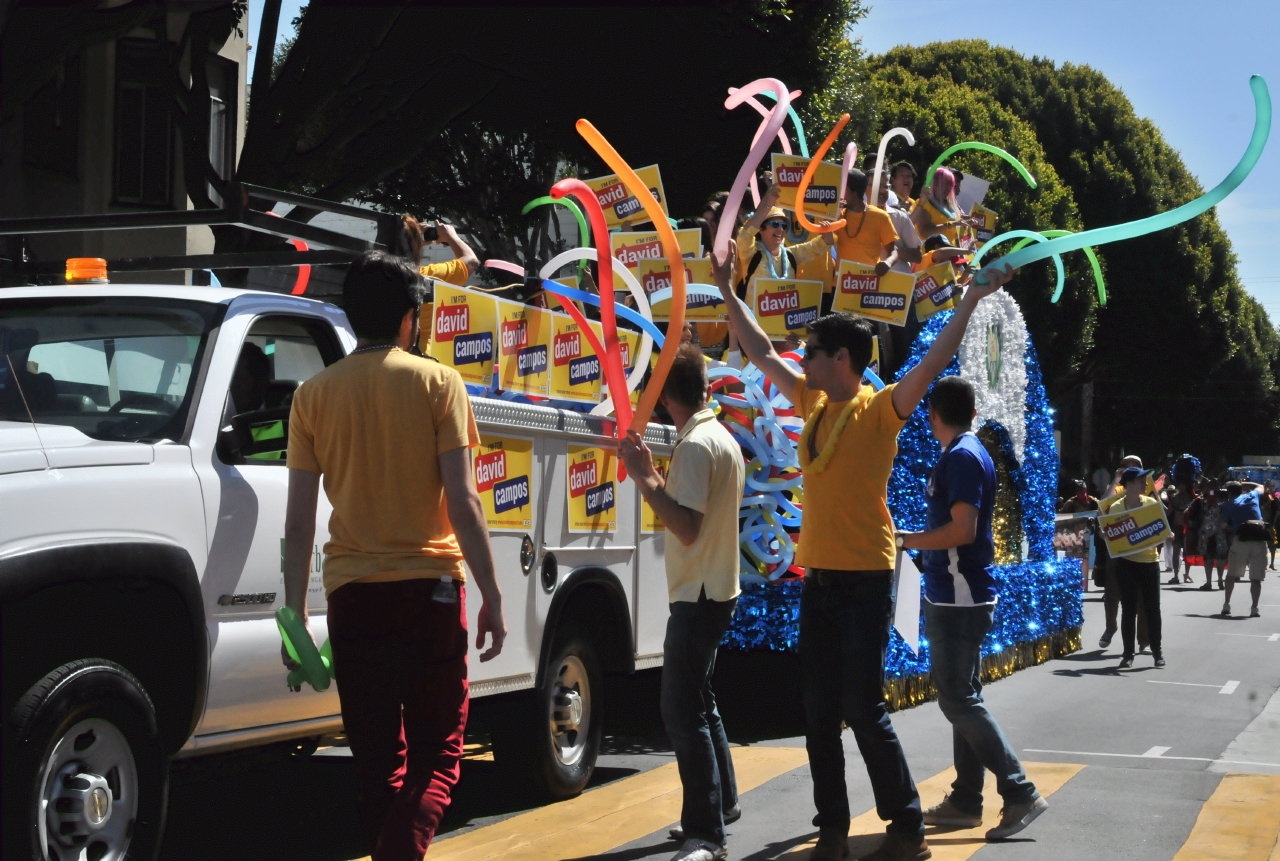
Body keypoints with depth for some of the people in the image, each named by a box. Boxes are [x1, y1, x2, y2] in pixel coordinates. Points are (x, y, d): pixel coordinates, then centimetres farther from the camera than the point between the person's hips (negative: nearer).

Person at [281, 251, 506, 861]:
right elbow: (462, 501, -7)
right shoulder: (437, 383, -2)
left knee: (378, 759, 12)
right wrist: (491, 596, -3)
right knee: (436, 751, 4)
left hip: (352, 592, 2)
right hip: (430, 586, -2)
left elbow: (299, 518, 3)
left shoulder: (315, 394, 4)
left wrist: (295, 610, 9)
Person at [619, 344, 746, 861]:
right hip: (715, 590, 11)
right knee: (698, 703, 20)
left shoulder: (694, 444, -18)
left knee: (683, 711, -12)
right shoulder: (723, 439, 14)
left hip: (699, 597, -11)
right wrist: (652, 477, 19)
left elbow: (687, 528, -25)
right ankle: (721, 803, 31)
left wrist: (643, 478, -21)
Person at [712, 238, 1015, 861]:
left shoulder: (880, 409, -7)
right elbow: (760, 352, 20)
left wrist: (973, 297, -24)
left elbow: (933, 362, -20)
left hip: (865, 579, -7)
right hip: (819, 576, 7)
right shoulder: (813, 404, 11)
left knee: (863, 710, -7)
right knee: (820, 713, 9)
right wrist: (727, 290, 24)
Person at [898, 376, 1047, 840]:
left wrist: (908, 540, -14)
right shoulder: (967, 453, 14)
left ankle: (1020, 793, -8)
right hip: (957, 595, 10)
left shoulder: (960, 457, -15)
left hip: (958, 598, -10)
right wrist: (920, 544, 19)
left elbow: (963, 528, -23)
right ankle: (965, 802, 17)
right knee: (960, 697, 12)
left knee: (959, 699, -9)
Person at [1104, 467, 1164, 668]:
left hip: (1150, 561, 1)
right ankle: (1128, 654, 9)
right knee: (1128, 609, 2)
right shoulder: (1115, 507, -3)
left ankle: (1157, 651, 18)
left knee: (1152, 607, 5)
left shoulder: (1151, 503, 1)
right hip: (1126, 563, -1)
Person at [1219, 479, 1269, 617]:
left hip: (1241, 540, -2)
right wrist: (1243, 484, 36)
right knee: (1256, 578, 4)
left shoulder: (1228, 505, 12)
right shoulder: (1252, 496, 17)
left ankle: (1226, 605, 9)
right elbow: (1260, 487, 39)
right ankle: (1254, 608, -5)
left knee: (1232, 574, 13)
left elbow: (1224, 525, 9)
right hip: (1260, 540, 2)